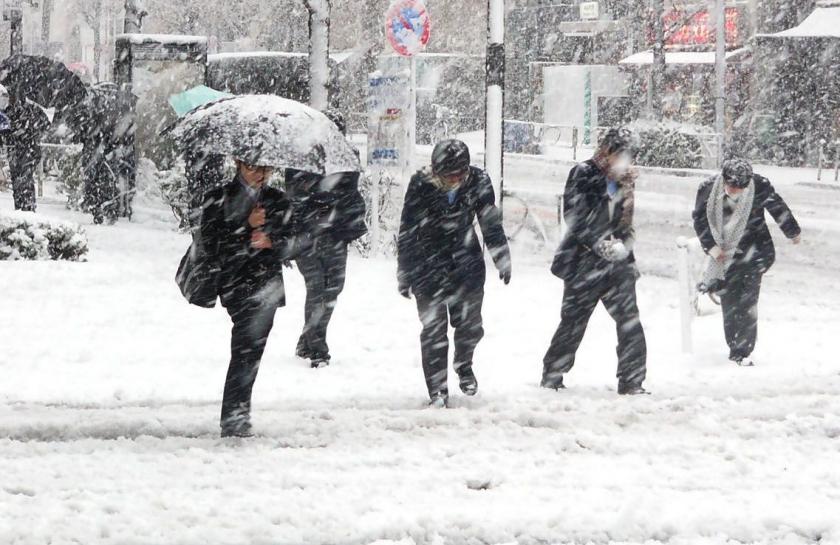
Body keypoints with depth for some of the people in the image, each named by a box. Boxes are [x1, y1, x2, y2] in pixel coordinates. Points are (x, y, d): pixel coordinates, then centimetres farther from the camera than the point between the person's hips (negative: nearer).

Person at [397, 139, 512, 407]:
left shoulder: (478, 181, -11)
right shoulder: (421, 185, -17)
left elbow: (491, 224, 4)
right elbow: (407, 232, -8)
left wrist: (502, 260, 10)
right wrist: (405, 273, -4)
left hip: (466, 263, 2)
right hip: (428, 266, -2)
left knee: (470, 325, 5)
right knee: (433, 330, -4)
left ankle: (463, 365, 36)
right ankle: (437, 391, 4)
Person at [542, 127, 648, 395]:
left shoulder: (626, 181, 11)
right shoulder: (584, 175, -6)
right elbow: (574, 215, -13)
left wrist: (623, 245, -4)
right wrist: (599, 243, -19)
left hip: (617, 263, 5)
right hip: (585, 262, -5)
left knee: (630, 321, -4)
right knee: (574, 321, 3)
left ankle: (632, 382, 2)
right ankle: (552, 374, 17)